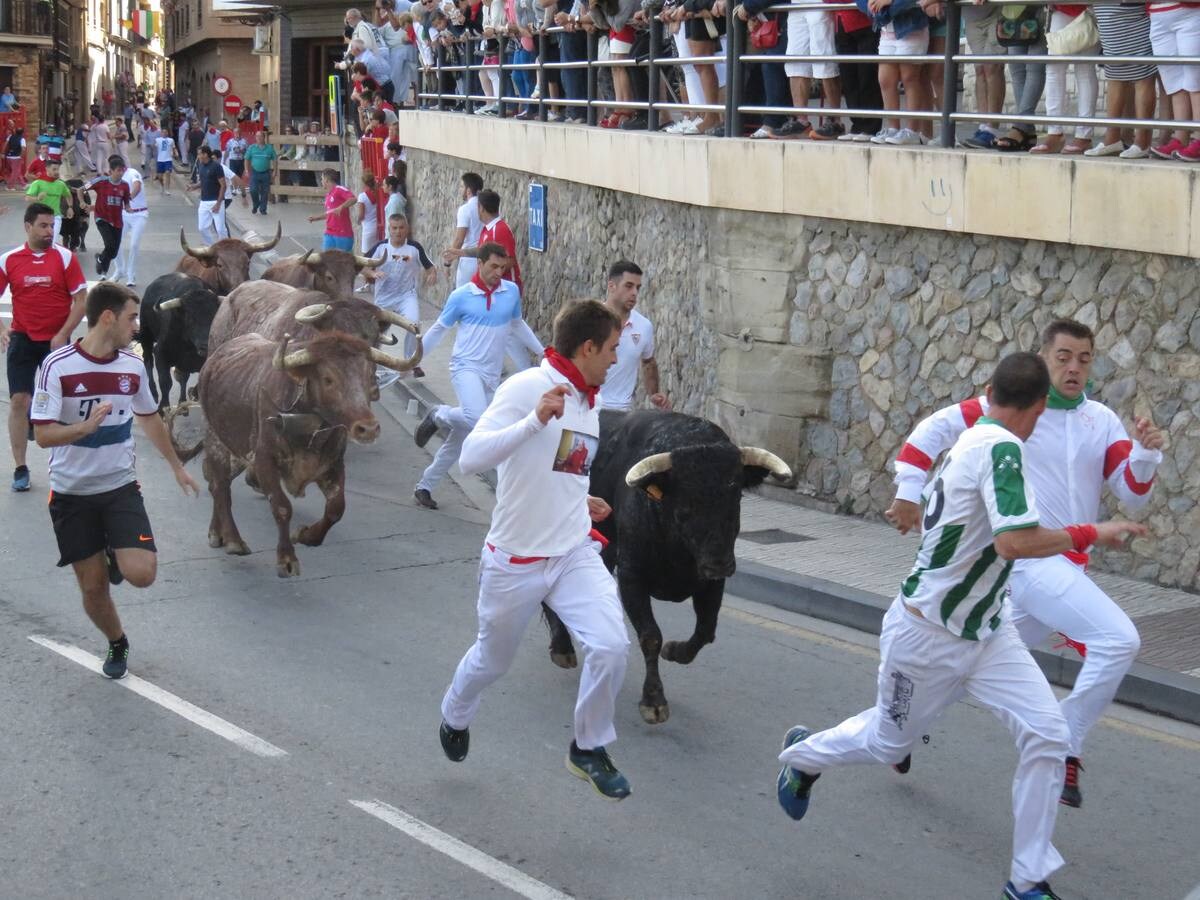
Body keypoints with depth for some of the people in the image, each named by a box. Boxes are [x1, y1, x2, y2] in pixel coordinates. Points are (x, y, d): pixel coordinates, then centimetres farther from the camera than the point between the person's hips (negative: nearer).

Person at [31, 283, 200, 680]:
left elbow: (150, 418, 18)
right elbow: (43, 435, -17)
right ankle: (117, 644, 35)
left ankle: (116, 555, 18)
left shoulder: (133, 367, 0)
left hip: (120, 487, 3)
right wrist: (84, 427, -35)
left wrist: (177, 466, 25)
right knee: (93, 588, 6)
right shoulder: (58, 366, -14)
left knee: (141, 573, -16)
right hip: (72, 494, -2)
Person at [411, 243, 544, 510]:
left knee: (460, 439, 6)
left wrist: (543, 352, 22)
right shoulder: (461, 296, -5)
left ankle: (424, 487, 18)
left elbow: (518, 324, 22)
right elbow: (438, 330, 6)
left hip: (491, 376, 4)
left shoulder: (511, 291, 4)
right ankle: (438, 416, 1)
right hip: (466, 367, -4)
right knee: (477, 419, -31)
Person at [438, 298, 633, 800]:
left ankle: (589, 750, 6)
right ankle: (454, 717, 49)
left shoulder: (588, 404, 10)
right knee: (493, 659, 15)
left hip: (575, 554, 5)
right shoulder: (527, 387, -15)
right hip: (515, 560, -5)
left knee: (611, 646, -16)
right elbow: (471, 458, -25)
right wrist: (535, 420, -34)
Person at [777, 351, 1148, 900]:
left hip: (985, 630, 8)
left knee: (1046, 734, -5)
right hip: (928, 636, -8)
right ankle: (803, 752, 45)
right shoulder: (1001, 448, -25)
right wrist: (1091, 535, -26)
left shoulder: (969, 441, 2)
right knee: (887, 741, 14)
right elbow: (1015, 543, -36)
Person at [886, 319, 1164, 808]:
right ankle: (1065, 751, -11)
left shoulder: (1102, 421, 6)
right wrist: (908, 493, -11)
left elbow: (1133, 495, 5)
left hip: (1068, 564, 6)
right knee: (1118, 640, -23)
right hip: (1029, 559, -6)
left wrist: (1146, 453, -14)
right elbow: (934, 429, -4)